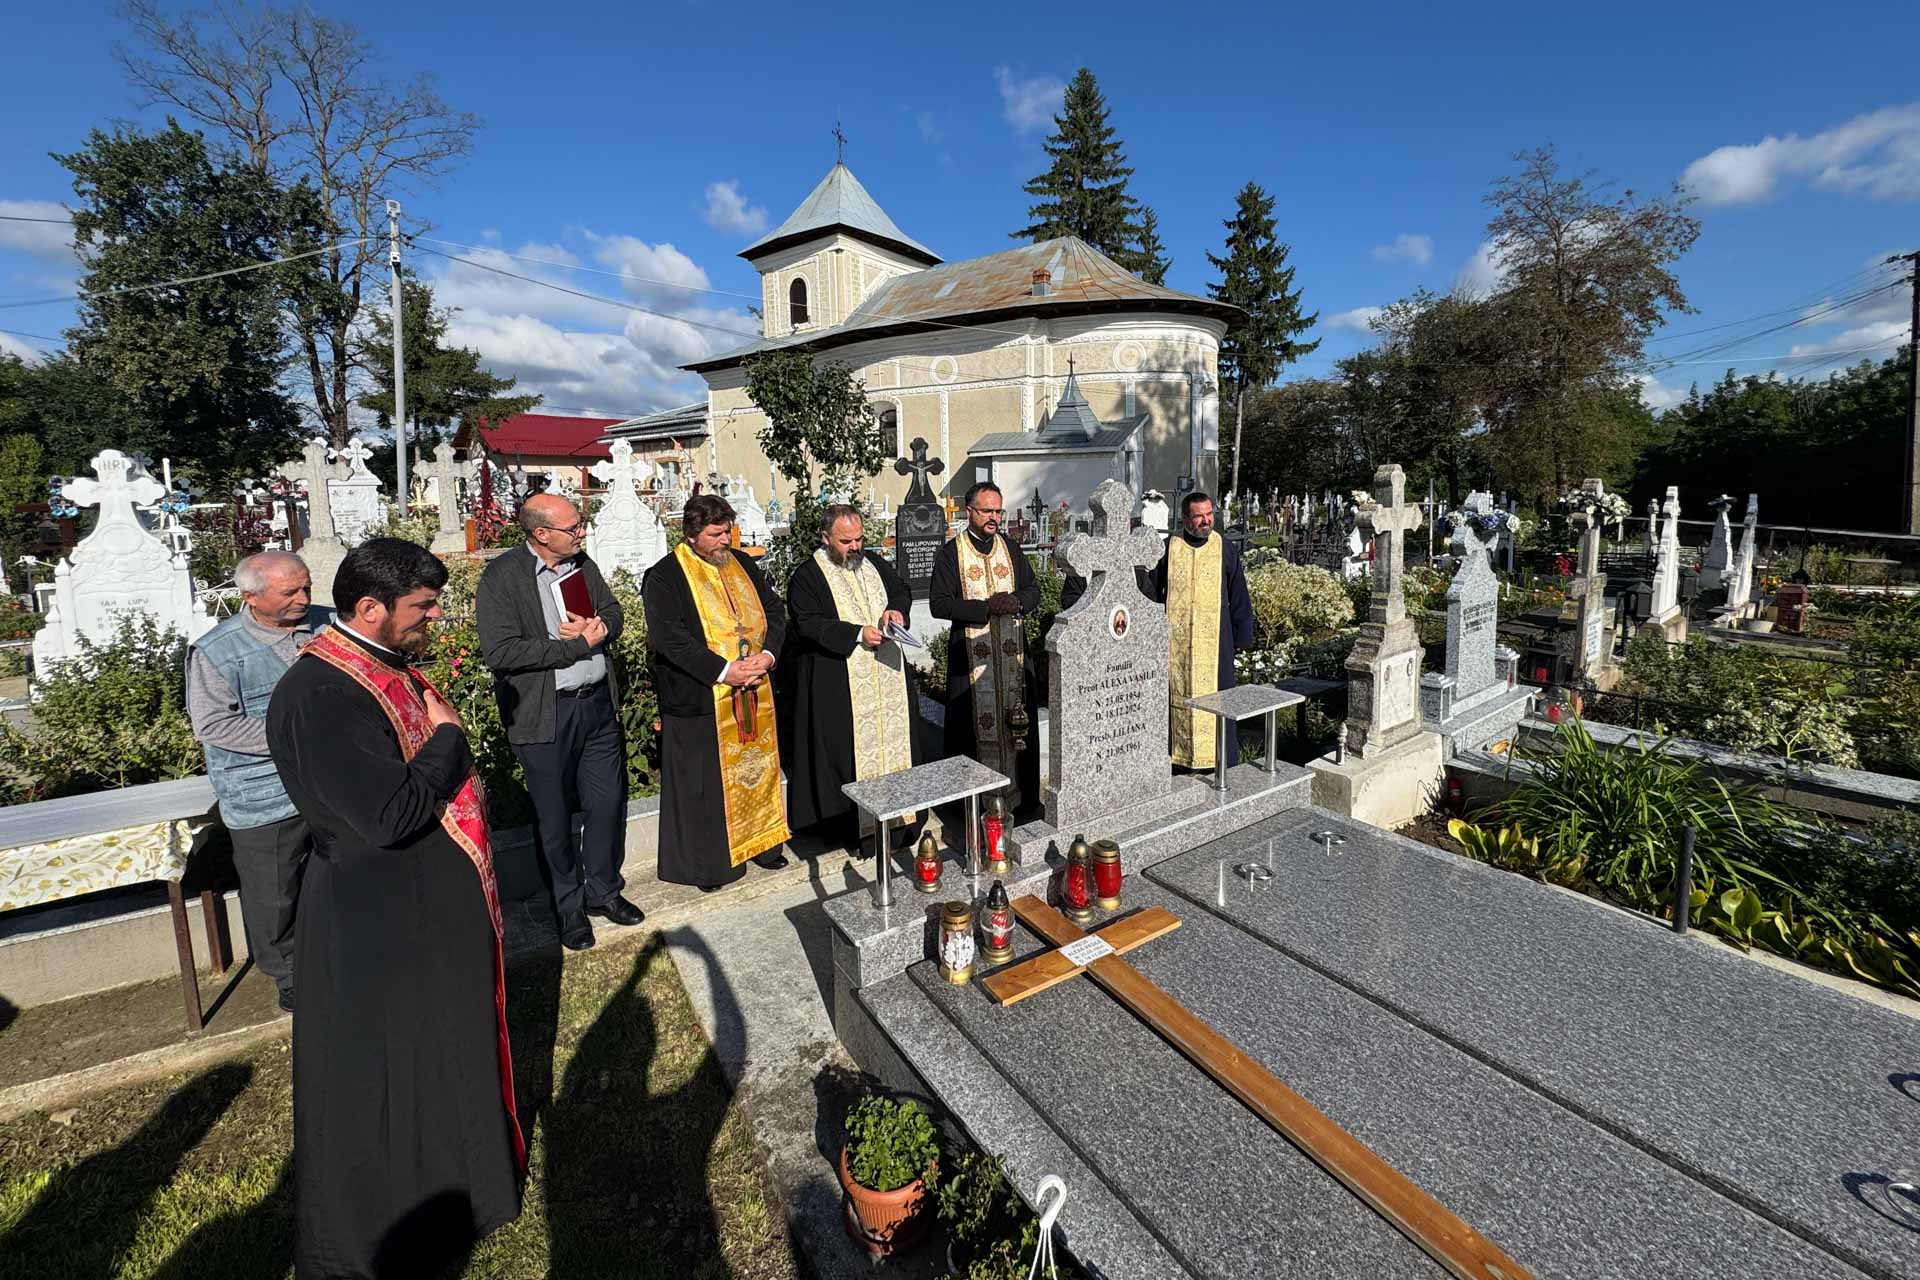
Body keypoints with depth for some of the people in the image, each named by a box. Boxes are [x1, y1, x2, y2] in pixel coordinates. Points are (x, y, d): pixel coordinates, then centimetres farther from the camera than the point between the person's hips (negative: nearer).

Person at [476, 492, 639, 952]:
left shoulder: (583, 564, 6)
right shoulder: (501, 577, -12)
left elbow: (615, 613, 14)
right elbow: (500, 653, -20)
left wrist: (596, 628, -10)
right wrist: (580, 644, -18)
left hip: (598, 704, 5)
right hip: (545, 715, -5)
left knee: (608, 801, 14)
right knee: (554, 816, 11)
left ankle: (603, 891, 34)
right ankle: (569, 906, 29)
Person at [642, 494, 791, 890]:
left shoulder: (742, 564, 9)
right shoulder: (664, 577, -8)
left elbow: (774, 610, 8)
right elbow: (670, 637, -17)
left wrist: (766, 654, -10)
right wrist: (723, 671, -22)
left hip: (754, 693, 6)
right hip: (698, 698, -5)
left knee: (756, 768, 16)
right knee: (704, 782, 4)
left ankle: (759, 842, 33)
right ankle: (704, 863, 20)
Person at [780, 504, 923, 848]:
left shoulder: (874, 562, 12)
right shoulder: (807, 576, -6)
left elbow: (901, 590, 19)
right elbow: (808, 623, -15)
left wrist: (894, 609, -4)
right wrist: (857, 633, -22)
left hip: (887, 676, 6)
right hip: (837, 685, -5)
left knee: (893, 741, 10)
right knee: (847, 752, -2)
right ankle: (848, 826, 10)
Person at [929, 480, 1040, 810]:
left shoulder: (1010, 548, 11)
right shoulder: (950, 553, -2)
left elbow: (1033, 589, 12)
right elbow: (939, 604, -10)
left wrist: (1016, 602, -11)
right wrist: (986, 607, -18)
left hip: (1012, 652, 4)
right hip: (971, 655, -4)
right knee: (978, 724, -1)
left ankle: (1019, 793, 20)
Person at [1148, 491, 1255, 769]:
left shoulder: (1225, 550, 0)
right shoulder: (1169, 549, 0)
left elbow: (1238, 597, 5)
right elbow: (1154, 594, 7)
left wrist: (1242, 637, 3)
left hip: (1214, 638, 0)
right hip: (1176, 638, 1)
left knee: (1215, 692, 3)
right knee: (1176, 691, 6)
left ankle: (1221, 757, 16)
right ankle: (1178, 751, 20)